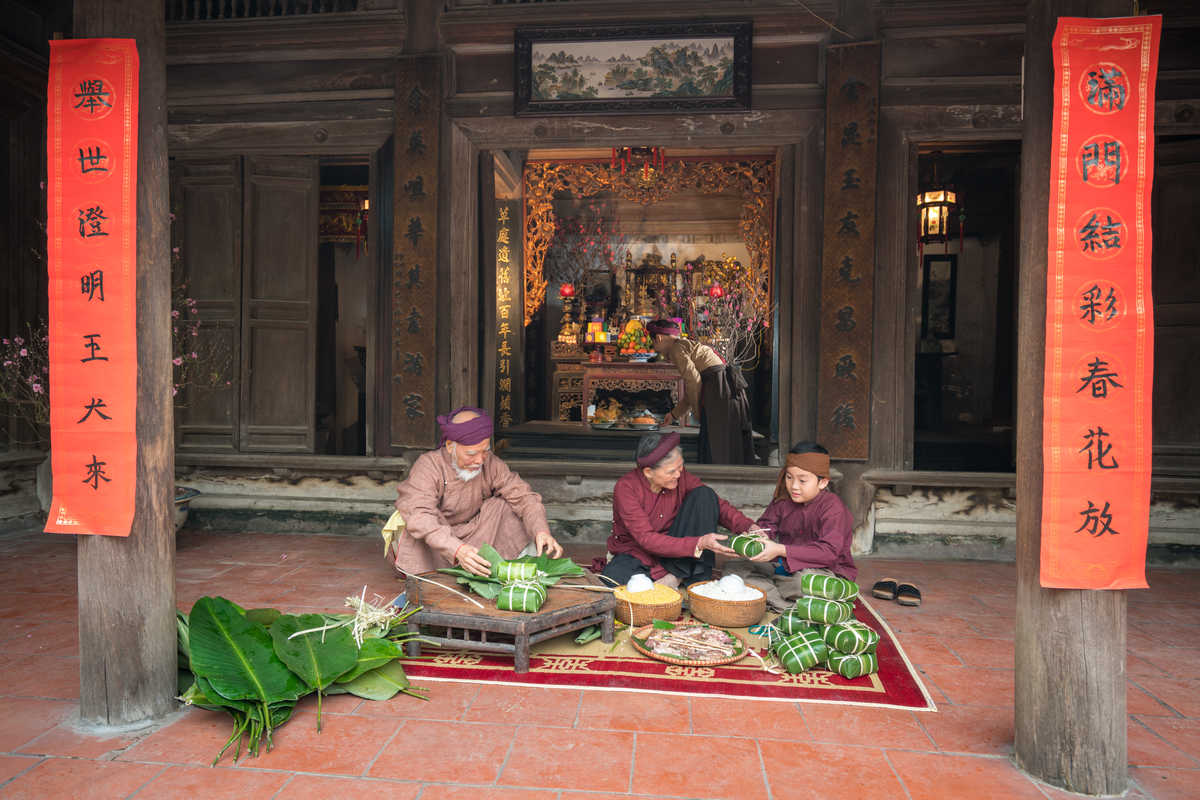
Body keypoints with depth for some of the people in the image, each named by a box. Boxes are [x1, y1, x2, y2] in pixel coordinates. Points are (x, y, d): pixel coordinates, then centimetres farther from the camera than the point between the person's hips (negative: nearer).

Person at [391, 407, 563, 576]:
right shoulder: (428, 466, -25)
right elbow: (419, 516, -39)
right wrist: (456, 549, -55)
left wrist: (541, 531, -34)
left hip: (471, 534, 4)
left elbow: (523, 496, -14)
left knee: (502, 506, -14)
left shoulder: (490, 464, -11)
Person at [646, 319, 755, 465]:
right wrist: (675, 414, 37)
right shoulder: (689, 345, 26)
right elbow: (691, 390, 31)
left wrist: (698, 412, 0)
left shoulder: (677, 348, -3)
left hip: (718, 388, -9)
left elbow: (694, 381, -12)